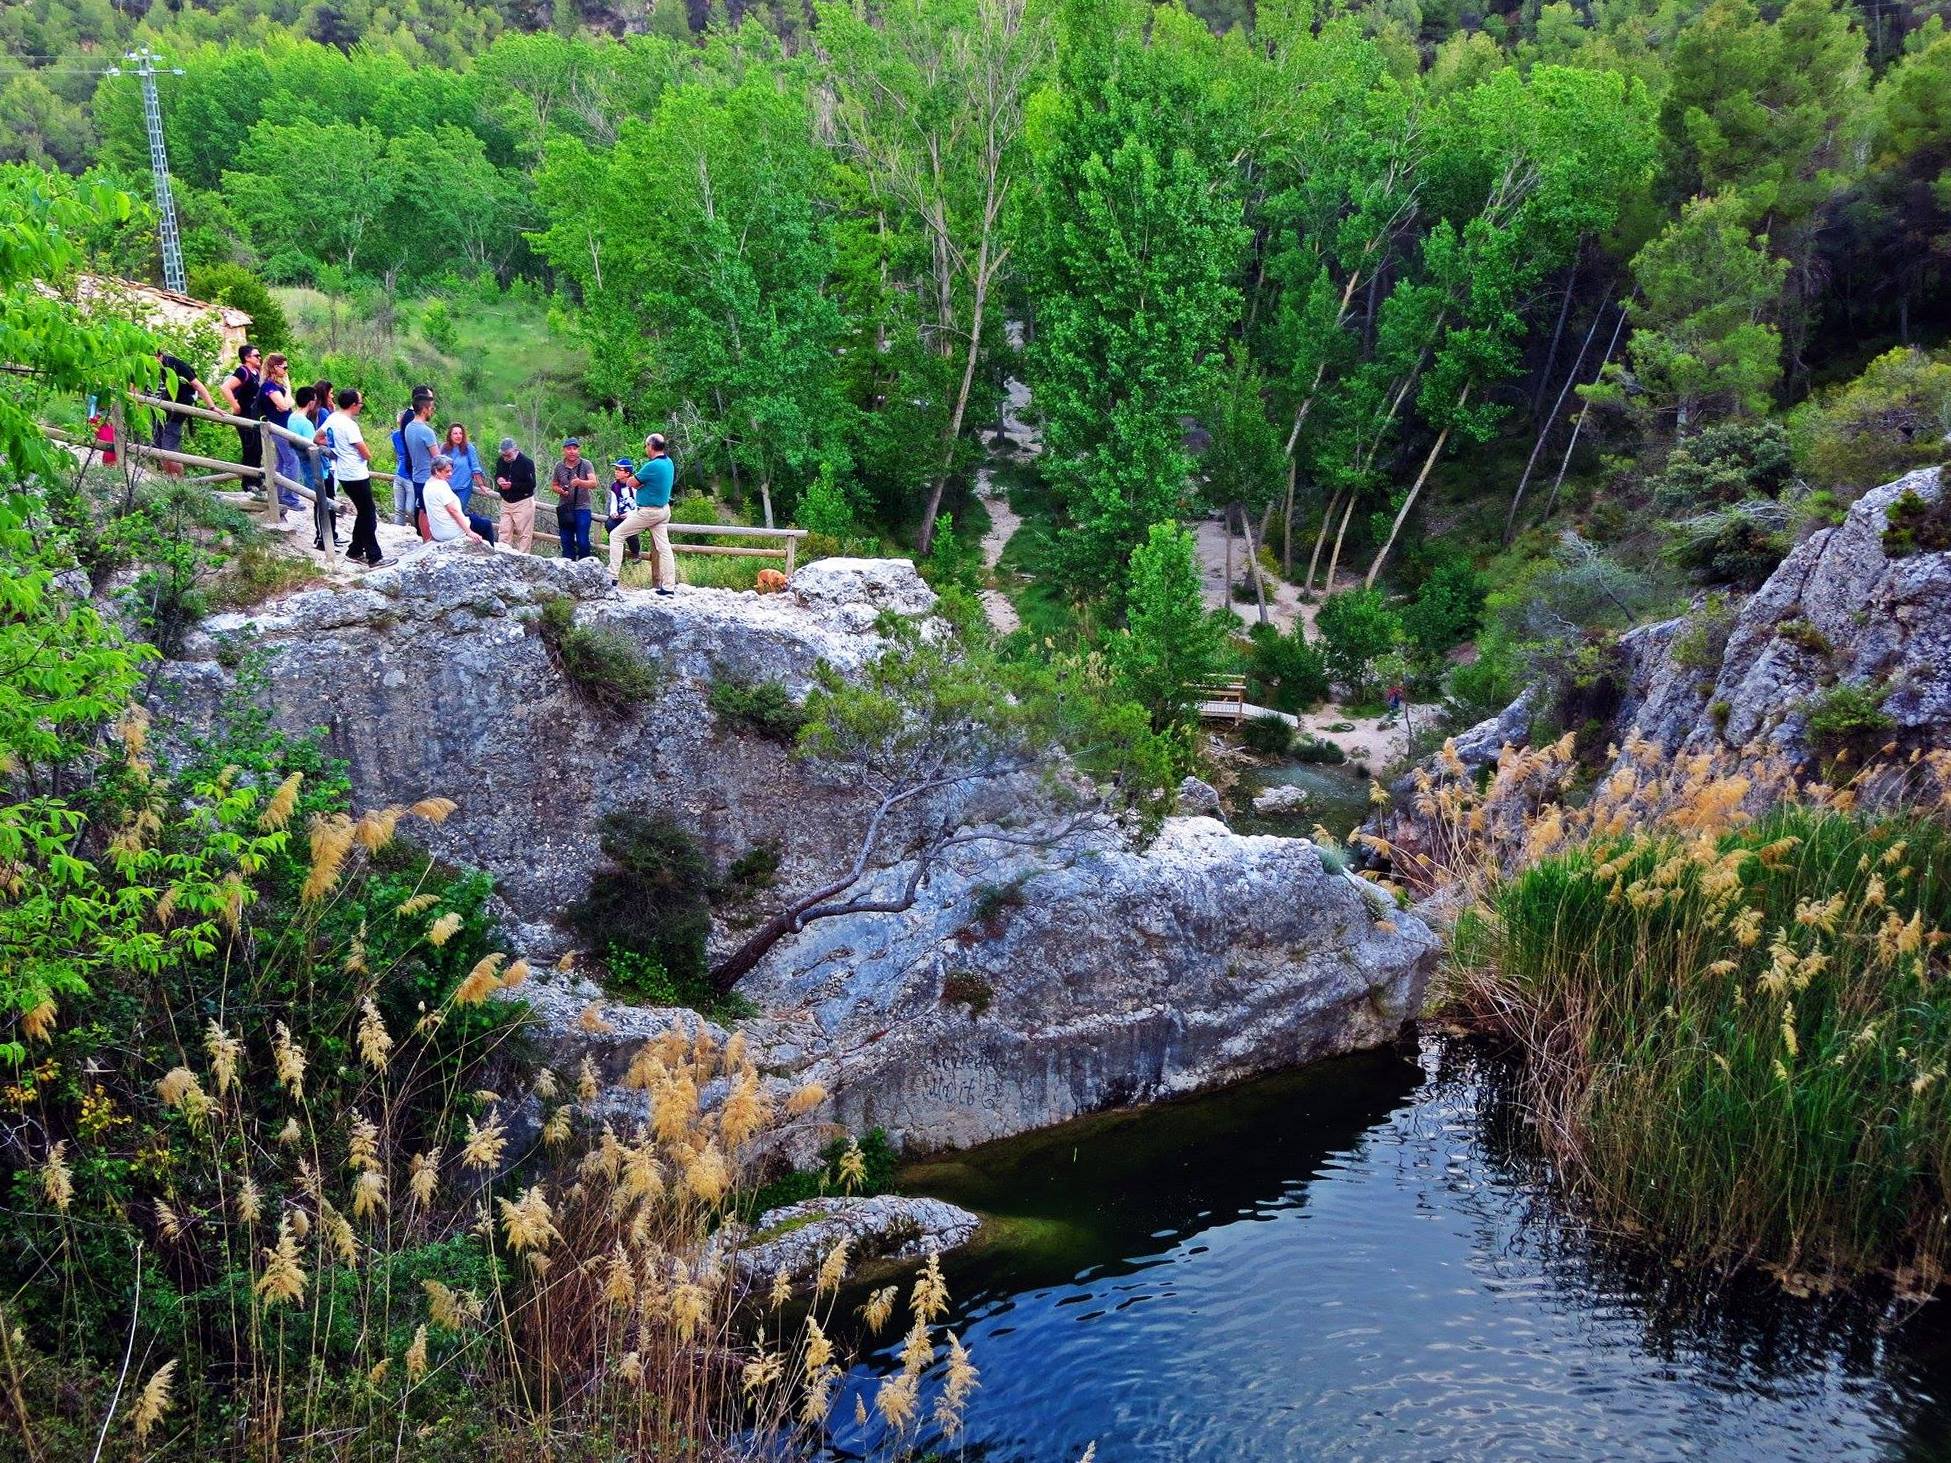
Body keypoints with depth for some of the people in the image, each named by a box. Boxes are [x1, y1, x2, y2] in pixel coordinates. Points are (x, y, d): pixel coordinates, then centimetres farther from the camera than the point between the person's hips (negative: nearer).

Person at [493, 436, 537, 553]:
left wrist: (512, 485, -23)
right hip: (506, 502, 6)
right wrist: (498, 480, -5)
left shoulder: (527, 462, -13)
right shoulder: (501, 461, 6)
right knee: (504, 532, 6)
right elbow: (497, 475, 21)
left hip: (523, 503, -6)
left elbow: (531, 484, -16)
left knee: (524, 534, -4)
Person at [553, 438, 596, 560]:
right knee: (566, 542, 8)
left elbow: (593, 483, -16)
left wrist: (580, 482, -36)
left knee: (583, 542, -7)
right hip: (564, 509, 3)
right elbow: (554, 485, 18)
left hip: (582, 508, -3)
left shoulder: (586, 465, -3)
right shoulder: (559, 466, 7)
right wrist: (560, 490, -5)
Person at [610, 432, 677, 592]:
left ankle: (613, 576, -1)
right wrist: (642, 482, -4)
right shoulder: (668, 462, 4)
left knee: (616, 535, 1)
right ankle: (669, 586, 7)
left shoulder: (652, 466, -23)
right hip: (664, 509, 8)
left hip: (648, 511, -8)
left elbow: (633, 483, -12)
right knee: (663, 546, 8)